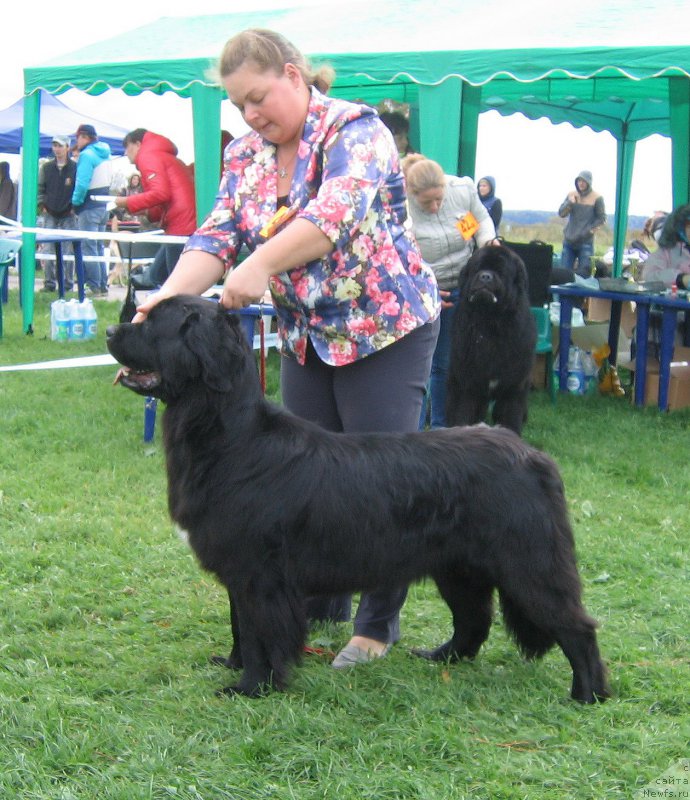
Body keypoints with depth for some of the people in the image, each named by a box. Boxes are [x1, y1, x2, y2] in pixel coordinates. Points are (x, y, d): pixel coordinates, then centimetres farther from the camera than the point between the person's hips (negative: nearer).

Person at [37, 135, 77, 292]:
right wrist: (41, 205, 1)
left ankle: (68, 284, 4)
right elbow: (40, 188, 11)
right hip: (50, 214, 3)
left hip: (68, 215, -2)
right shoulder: (46, 167, 6)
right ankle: (49, 283, 5)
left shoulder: (75, 168, -2)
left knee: (67, 251, -1)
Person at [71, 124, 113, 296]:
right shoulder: (105, 154, 13)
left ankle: (94, 287, -7)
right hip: (103, 205, 9)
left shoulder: (87, 155, -14)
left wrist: (75, 201, -9)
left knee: (88, 248, -5)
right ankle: (103, 286, 15)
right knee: (99, 247, 14)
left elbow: (82, 183, -23)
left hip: (89, 207, -9)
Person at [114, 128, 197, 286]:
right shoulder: (166, 157, 28)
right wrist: (148, 212, 16)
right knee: (155, 276, 13)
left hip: (181, 227, -10)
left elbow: (161, 193, -15)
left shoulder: (147, 156, -1)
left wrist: (128, 203, -3)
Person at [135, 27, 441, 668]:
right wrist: (167, 297, -23)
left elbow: (335, 213, -31)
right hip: (305, 336, 7)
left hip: (385, 329, -6)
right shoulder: (244, 157, 5)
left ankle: (378, 624, 10)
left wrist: (259, 266, -40)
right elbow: (217, 237, -5)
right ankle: (319, 603, 26)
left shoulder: (355, 130, -14)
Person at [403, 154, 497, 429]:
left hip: (458, 291, 4)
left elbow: (482, 218, 9)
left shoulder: (463, 189, -12)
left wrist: (488, 241, -12)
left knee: (444, 364, 11)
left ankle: (440, 427, 23)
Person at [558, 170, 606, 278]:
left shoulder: (597, 198, -2)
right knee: (564, 271, 1)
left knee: (584, 273, -8)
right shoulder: (571, 195, 8)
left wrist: (590, 230, -10)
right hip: (569, 240, 4)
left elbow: (602, 218, 0)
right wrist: (569, 203, -14)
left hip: (586, 241, -4)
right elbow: (561, 213, 3)